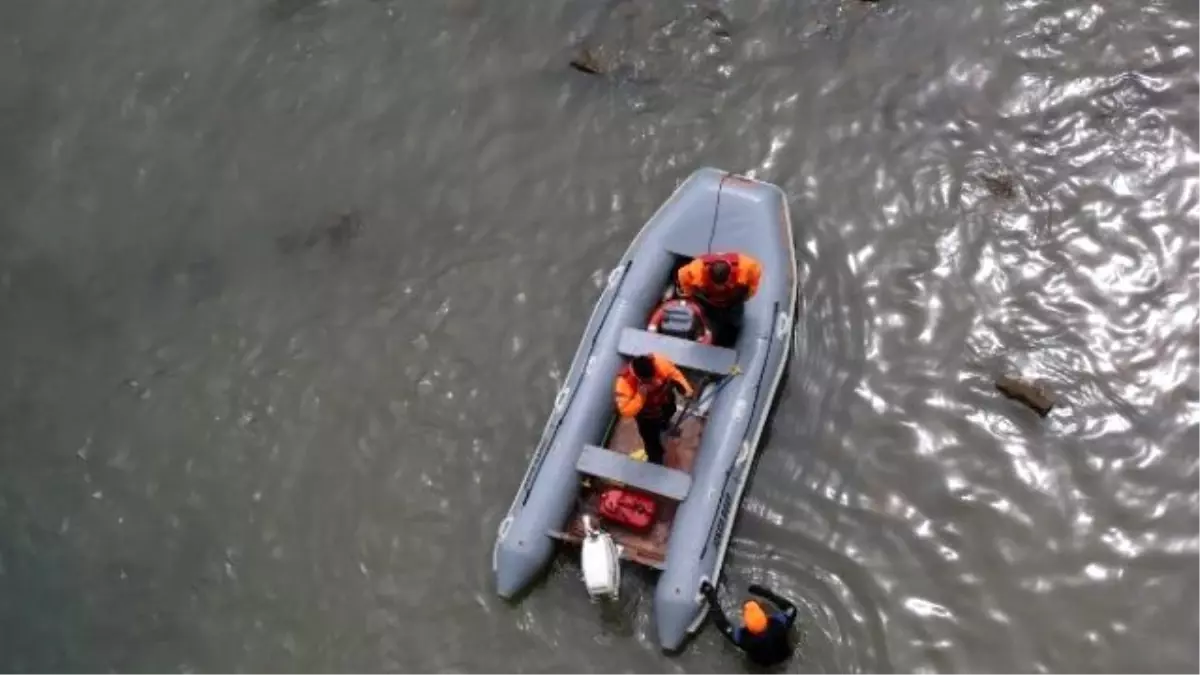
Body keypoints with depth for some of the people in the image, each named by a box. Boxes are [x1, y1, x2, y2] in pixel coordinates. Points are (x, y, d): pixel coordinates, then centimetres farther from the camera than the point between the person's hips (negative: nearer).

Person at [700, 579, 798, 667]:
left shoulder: (743, 638, -41)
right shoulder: (778, 623, -42)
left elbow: (723, 624, -21)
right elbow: (790, 608, -19)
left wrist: (711, 597, -13)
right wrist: (767, 593, -17)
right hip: (783, 656, 0)